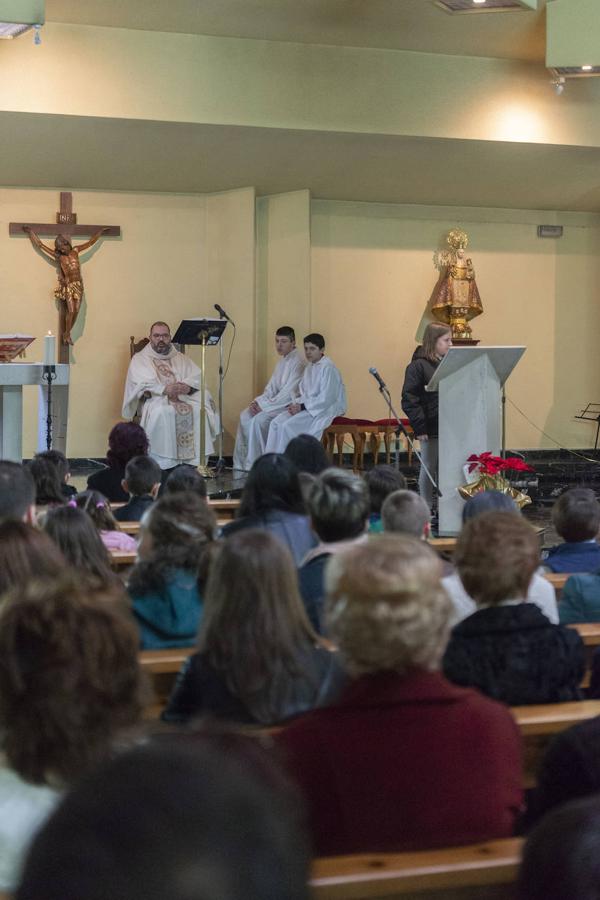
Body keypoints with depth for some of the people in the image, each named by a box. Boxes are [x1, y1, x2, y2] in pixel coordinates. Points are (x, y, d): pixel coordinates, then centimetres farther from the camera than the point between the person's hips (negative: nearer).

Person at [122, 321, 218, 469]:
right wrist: (164, 389, -23)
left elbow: (197, 376, 8)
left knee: (201, 410, -27)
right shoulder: (140, 359, 13)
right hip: (156, 400, -3)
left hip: (184, 397, 3)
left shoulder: (181, 358, 24)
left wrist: (187, 386, -16)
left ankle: (197, 462, -25)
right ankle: (164, 465, -34)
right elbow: (142, 384, -6)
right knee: (162, 413, -37)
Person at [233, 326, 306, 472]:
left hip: (290, 405, -10)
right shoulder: (282, 361, 15)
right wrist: (259, 401, -3)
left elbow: (289, 393, -21)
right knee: (245, 416, -5)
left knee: (259, 419, -26)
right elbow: (272, 387, 16)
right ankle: (243, 462, -5)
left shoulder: (297, 362, -16)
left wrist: (265, 405, -20)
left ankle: (254, 464, -18)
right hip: (278, 402, 10)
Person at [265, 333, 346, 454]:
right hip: (308, 407, 9)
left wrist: (302, 407, -17)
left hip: (325, 409, -9)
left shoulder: (328, 368, -15)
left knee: (287, 426, -24)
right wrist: (296, 403, -1)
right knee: (276, 422, -11)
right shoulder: (309, 367, 14)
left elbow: (326, 399, -20)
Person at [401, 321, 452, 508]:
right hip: (431, 428, -5)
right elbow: (409, 400, -12)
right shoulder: (418, 365, -8)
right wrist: (420, 428, -16)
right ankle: (426, 508, 14)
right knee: (429, 467, 4)